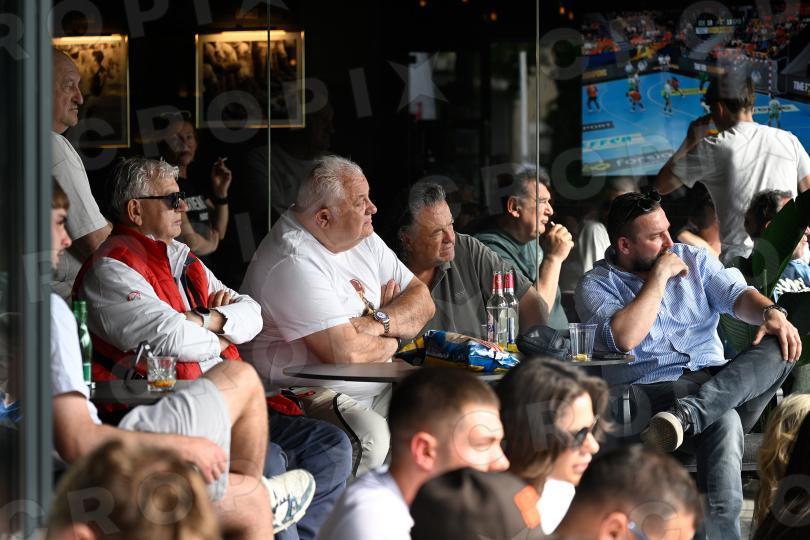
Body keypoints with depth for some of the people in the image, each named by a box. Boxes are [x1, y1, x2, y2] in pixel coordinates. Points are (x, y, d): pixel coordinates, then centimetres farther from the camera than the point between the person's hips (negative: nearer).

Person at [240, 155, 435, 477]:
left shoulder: (362, 238, 11)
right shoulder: (293, 263, -19)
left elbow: (422, 302, 9)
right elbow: (345, 352, -26)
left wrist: (378, 323, -12)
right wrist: (390, 341, -4)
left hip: (376, 390, 9)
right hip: (306, 394, -9)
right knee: (370, 435, -35)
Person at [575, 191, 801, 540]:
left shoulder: (693, 260, 20)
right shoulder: (595, 286, 4)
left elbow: (735, 294, 5)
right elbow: (624, 338, -15)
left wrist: (771, 312, -19)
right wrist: (659, 276, -7)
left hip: (717, 380, 5)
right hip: (652, 391, -5)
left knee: (779, 347, -25)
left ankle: (685, 416, -42)